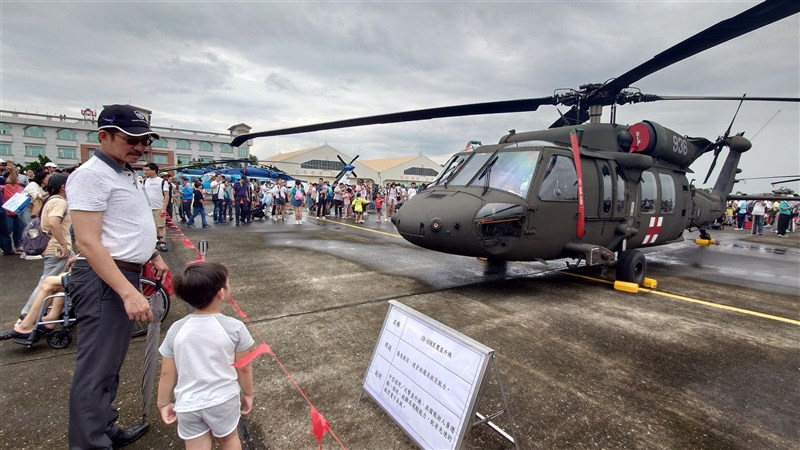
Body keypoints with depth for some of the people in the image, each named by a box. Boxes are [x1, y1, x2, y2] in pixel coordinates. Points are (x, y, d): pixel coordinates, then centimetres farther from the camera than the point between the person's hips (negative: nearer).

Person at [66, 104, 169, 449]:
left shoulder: (126, 174, 13)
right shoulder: (91, 175, -16)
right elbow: (87, 242, -24)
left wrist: (154, 256, 19)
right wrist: (129, 292, -30)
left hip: (125, 274, 10)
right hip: (103, 280, -10)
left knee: (110, 364, 19)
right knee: (96, 369, -4)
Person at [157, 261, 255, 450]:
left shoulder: (176, 329, -9)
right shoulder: (234, 327, -16)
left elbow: (167, 373, 0)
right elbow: (244, 368, -6)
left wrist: (163, 403, 16)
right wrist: (248, 393, 11)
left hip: (188, 404, 2)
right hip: (224, 399, -2)